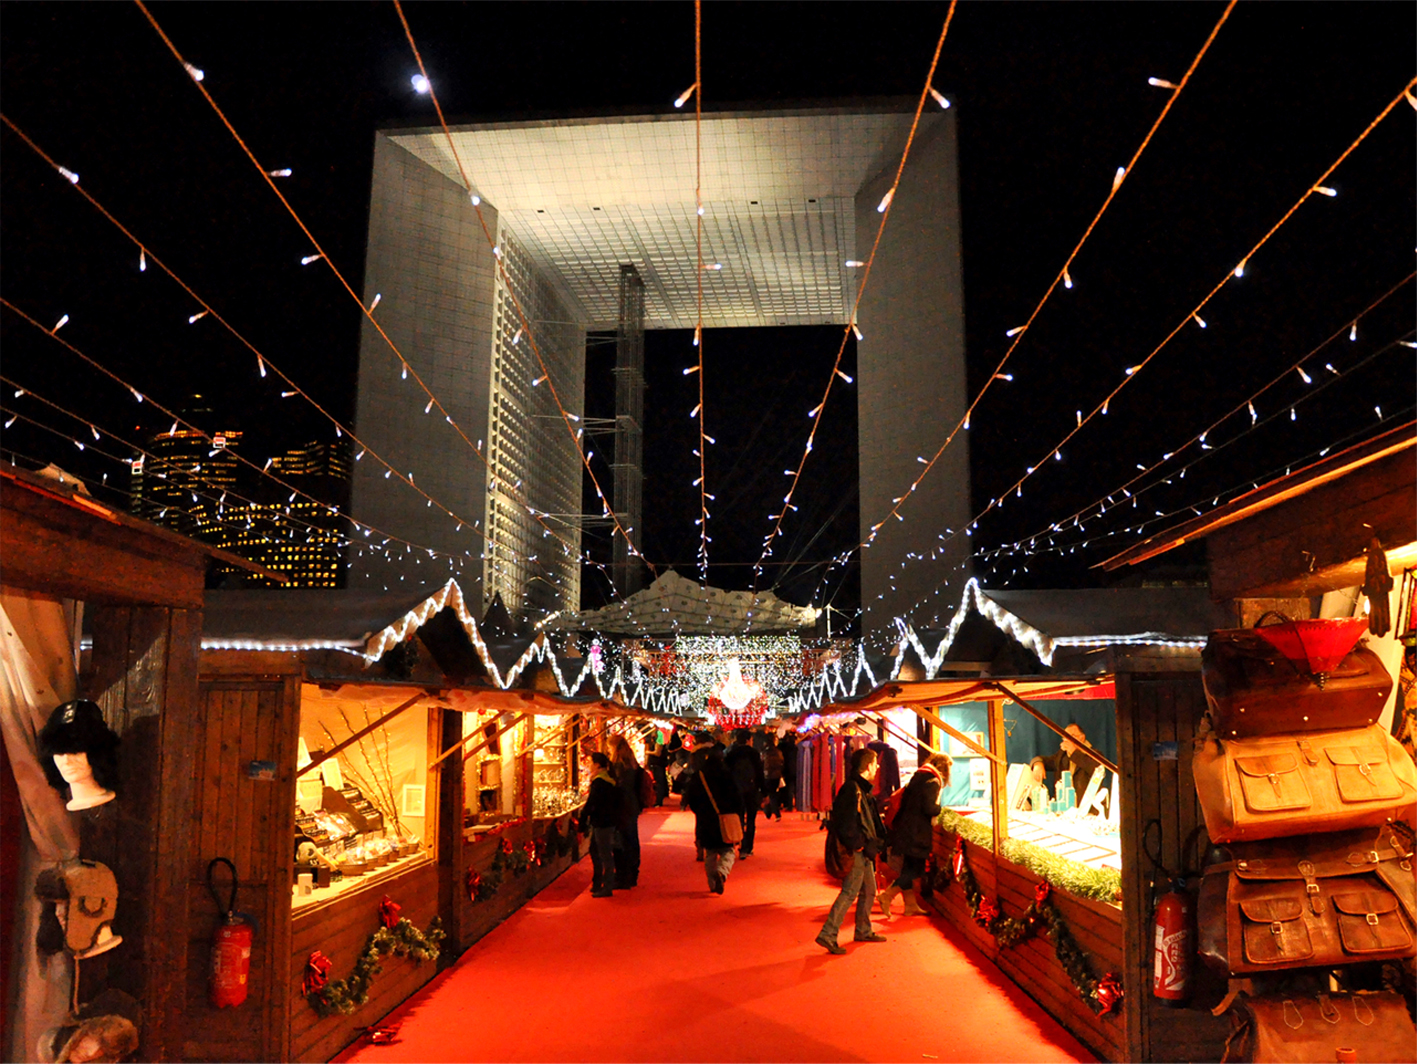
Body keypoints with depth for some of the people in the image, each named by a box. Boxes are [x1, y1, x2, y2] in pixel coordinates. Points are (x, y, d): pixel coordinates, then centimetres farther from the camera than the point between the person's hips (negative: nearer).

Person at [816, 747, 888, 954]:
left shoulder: (862, 789, 15)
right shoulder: (851, 789, -18)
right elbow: (846, 823, -24)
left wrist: (877, 841, 15)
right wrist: (856, 845, -22)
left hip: (864, 851, 11)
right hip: (857, 851, -11)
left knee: (869, 890, 19)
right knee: (849, 892, -10)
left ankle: (863, 931, 32)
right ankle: (827, 935, -10)